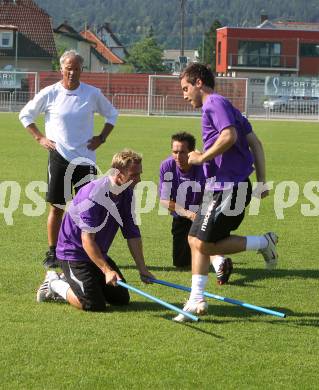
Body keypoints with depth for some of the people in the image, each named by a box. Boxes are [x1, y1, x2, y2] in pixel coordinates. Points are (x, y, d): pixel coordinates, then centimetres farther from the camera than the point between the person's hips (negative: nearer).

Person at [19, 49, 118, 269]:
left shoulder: (93, 94, 2)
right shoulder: (49, 94, -1)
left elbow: (112, 114, 17)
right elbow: (25, 115, 11)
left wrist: (102, 138, 6)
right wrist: (39, 137, 2)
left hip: (86, 158, 1)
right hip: (59, 158, -1)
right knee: (57, 207, 3)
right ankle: (52, 253, 12)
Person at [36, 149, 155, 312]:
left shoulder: (127, 193, -4)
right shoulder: (94, 195, -29)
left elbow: (132, 233, 2)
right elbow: (87, 240, -29)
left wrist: (142, 268, -2)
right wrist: (107, 270, -31)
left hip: (98, 253, 9)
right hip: (74, 253, -9)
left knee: (122, 298, 6)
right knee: (94, 305, -19)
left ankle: (69, 282, 19)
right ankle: (54, 283, 6)